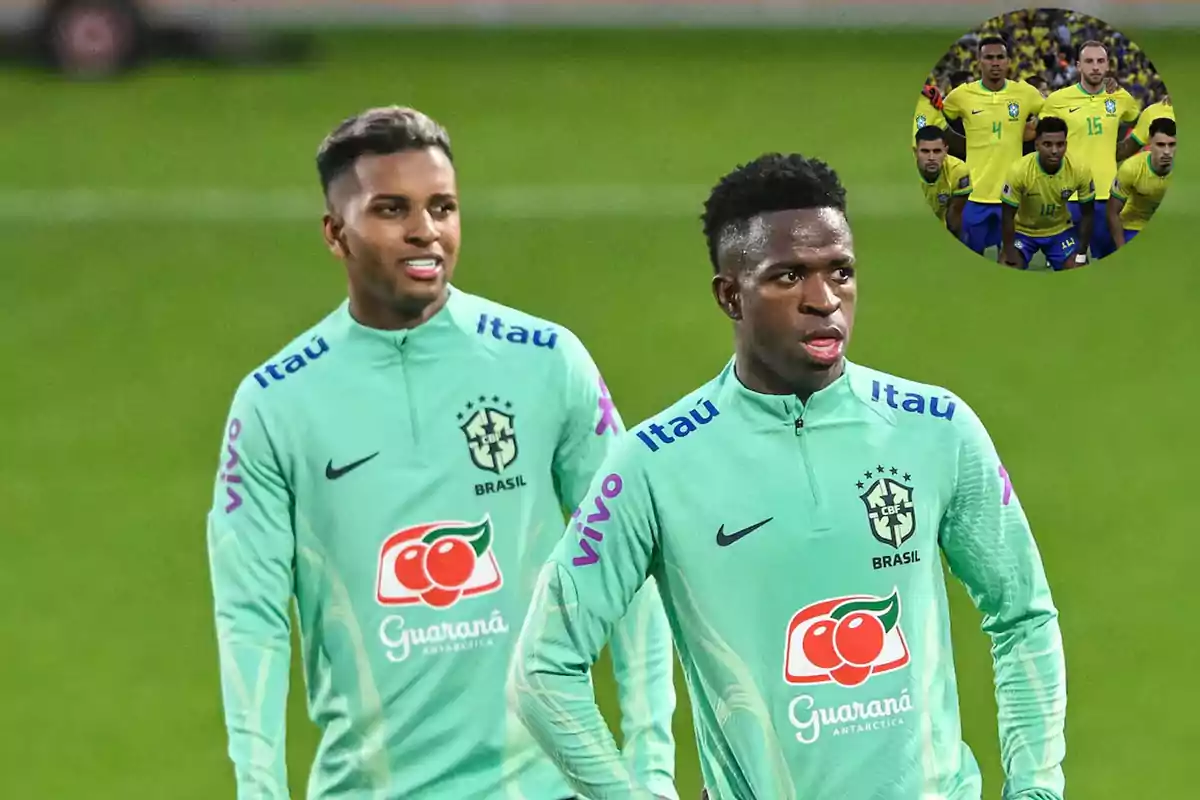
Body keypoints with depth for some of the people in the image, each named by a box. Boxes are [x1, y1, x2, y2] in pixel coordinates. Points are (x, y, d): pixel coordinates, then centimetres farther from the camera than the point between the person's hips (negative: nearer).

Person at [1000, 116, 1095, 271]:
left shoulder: (1080, 170, -24)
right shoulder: (1020, 171, -31)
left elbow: (1087, 213, -10)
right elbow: (1008, 216, -21)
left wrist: (1081, 253, -10)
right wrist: (1010, 256, -22)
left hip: (1060, 231, 2)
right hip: (1023, 231, -2)